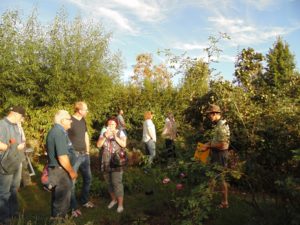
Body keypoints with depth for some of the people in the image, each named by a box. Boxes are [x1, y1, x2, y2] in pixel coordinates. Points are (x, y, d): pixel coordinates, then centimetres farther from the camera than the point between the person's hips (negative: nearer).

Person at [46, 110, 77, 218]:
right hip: (60, 171, -11)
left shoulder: (55, 130, 11)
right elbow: (62, 157, -26)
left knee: (57, 199, 21)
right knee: (62, 200, 2)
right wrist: (71, 171, -14)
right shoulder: (59, 132, -21)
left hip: (57, 170, 11)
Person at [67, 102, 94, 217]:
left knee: (88, 178, 18)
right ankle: (74, 207, 16)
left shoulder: (83, 121, 9)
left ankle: (85, 201, 36)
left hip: (84, 155, 8)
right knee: (71, 182, 1)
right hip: (74, 155, -8)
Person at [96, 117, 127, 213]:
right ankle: (113, 199, 32)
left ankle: (120, 204, 1)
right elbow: (98, 145, -4)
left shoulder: (120, 133, -1)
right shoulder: (103, 133, 7)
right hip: (106, 162, 4)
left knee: (117, 182, -8)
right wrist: (105, 136, -17)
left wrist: (115, 137, -24)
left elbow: (124, 145, -13)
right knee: (109, 182, 14)